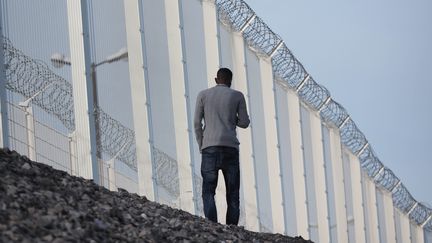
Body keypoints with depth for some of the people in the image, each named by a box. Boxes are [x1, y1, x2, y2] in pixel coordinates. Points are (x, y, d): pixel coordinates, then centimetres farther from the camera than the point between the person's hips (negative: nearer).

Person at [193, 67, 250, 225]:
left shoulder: (203, 95, 11)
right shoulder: (237, 96, 10)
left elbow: (197, 123, 6)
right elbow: (244, 123, 10)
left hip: (209, 147, 0)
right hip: (230, 147, 0)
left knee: (208, 191, -5)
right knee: (232, 193, 4)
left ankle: (212, 225, -25)